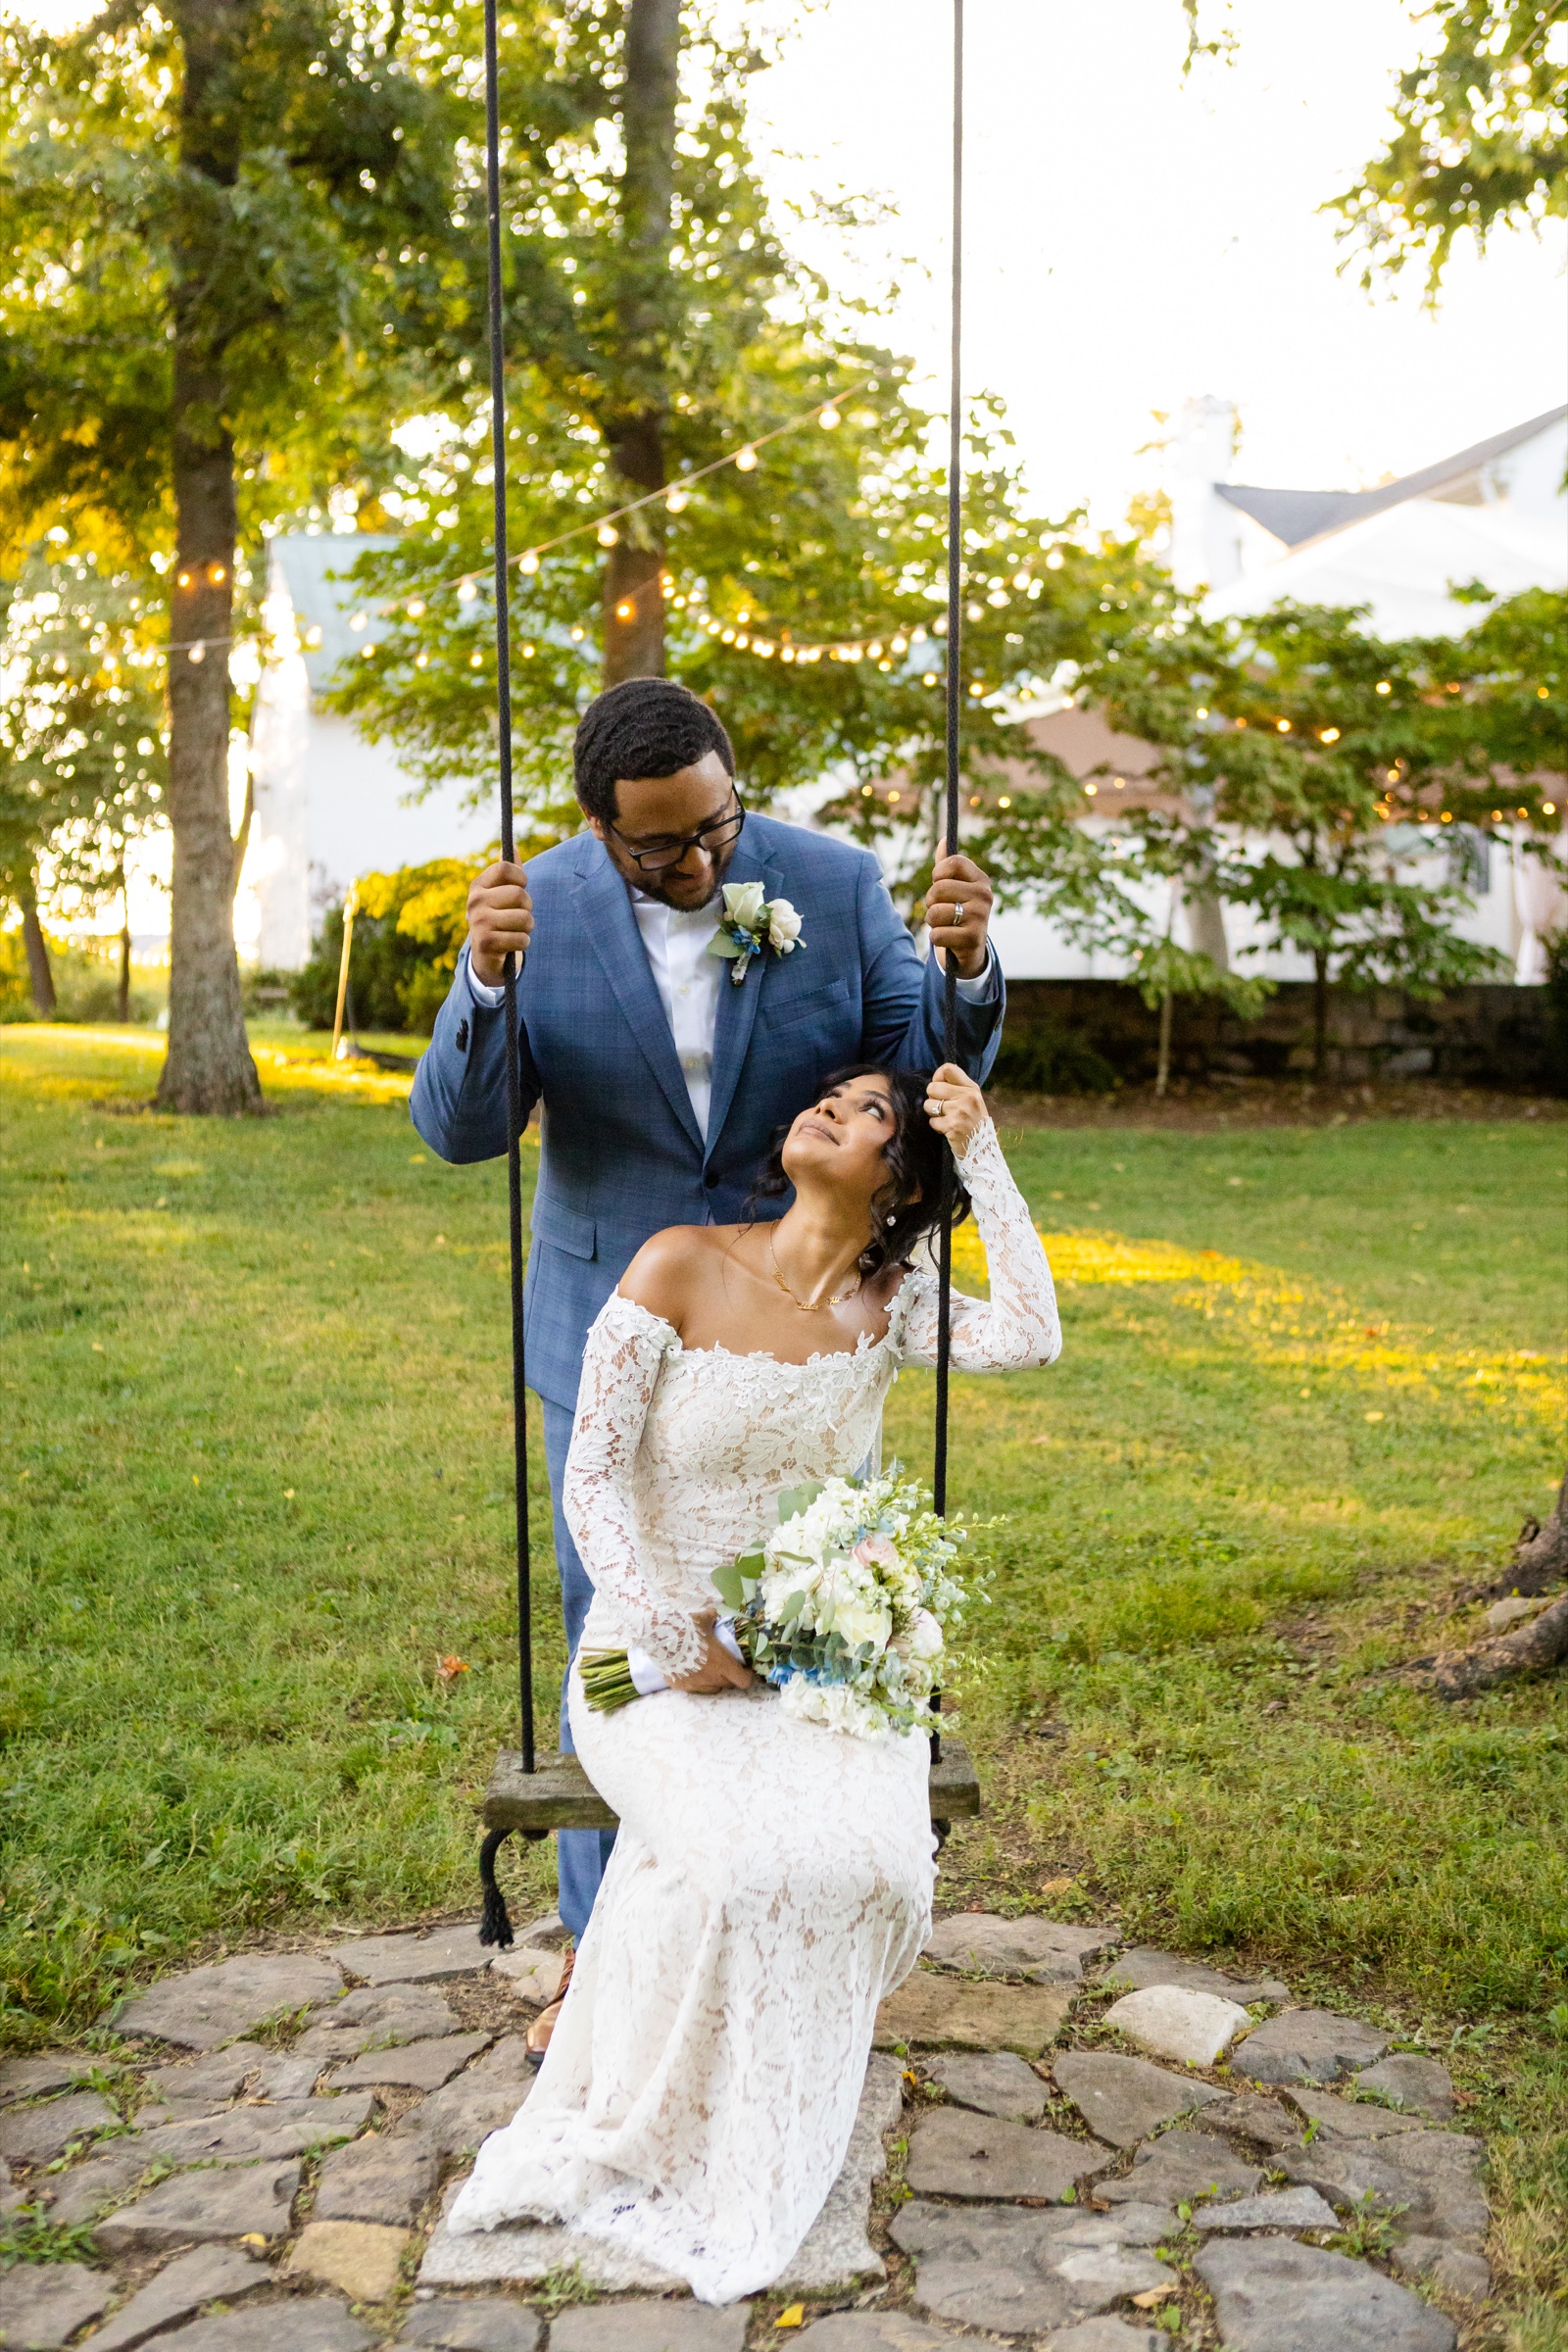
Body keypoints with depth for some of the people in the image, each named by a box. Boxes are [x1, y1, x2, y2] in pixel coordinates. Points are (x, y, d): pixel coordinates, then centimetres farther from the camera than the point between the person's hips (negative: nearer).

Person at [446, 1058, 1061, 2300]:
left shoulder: (889, 1306, 4)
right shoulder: (682, 1267, -5)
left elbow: (1029, 1339, -16)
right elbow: (593, 1474, -6)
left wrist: (983, 1153, -12)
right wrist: (666, 1633, -17)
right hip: (659, 1651, -3)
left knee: (874, 1860, -26)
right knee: (739, 1859, -31)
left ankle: (739, 2159, -2)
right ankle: (621, 2137, -5)